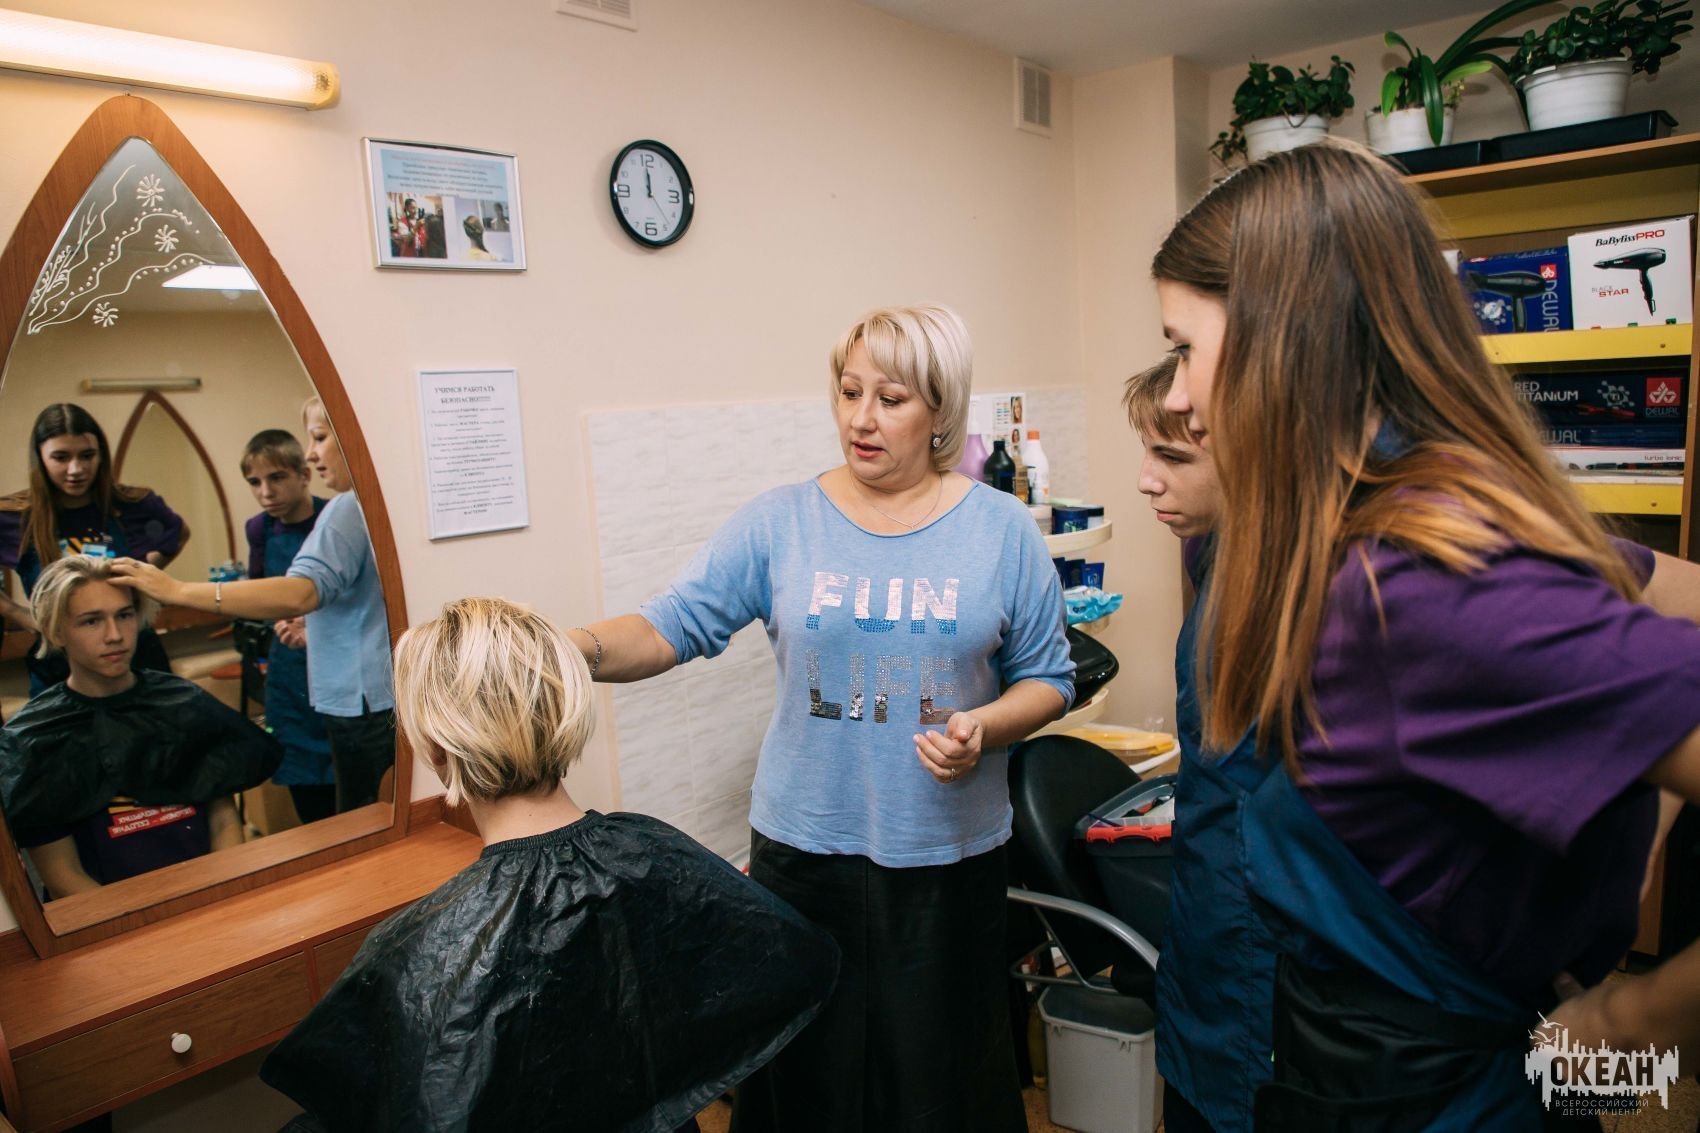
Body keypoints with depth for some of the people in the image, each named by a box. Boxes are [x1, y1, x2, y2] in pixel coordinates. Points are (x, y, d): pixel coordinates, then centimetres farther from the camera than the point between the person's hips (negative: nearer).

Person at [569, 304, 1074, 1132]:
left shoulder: (1002, 529, -1)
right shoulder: (779, 523, -1)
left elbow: (1047, 677, 4)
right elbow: (675, 625, -7)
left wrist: (985, 728, -15)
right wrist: (584, 649, -26)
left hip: (948, 854, 0)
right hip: (803, 848, 1)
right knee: (806, 1066, 14)